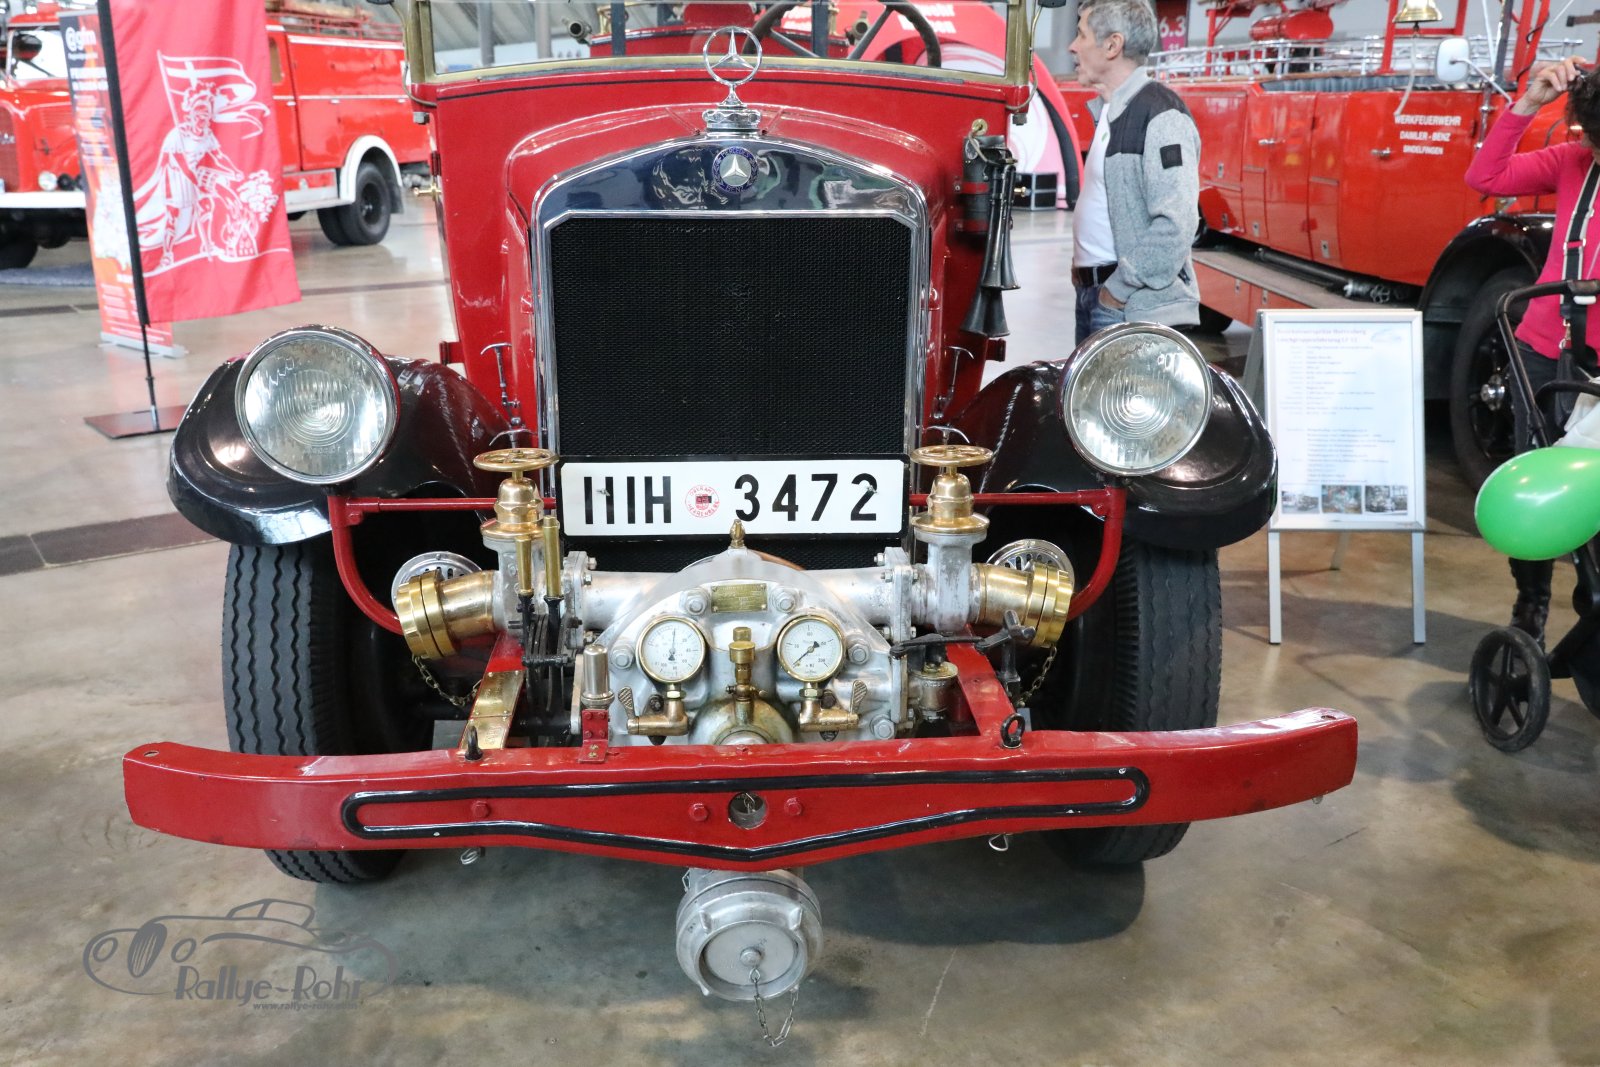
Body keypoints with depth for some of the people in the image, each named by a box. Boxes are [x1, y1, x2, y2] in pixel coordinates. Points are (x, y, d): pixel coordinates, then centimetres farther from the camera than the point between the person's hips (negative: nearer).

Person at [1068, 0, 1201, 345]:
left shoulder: (1160, 114, -13)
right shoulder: (1109, 112, 16)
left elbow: (1177, 225, -21)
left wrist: (1120, 288, -17)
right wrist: (1082, 260, 12)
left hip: (1134, 309, -9)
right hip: (1093, 295, 9)